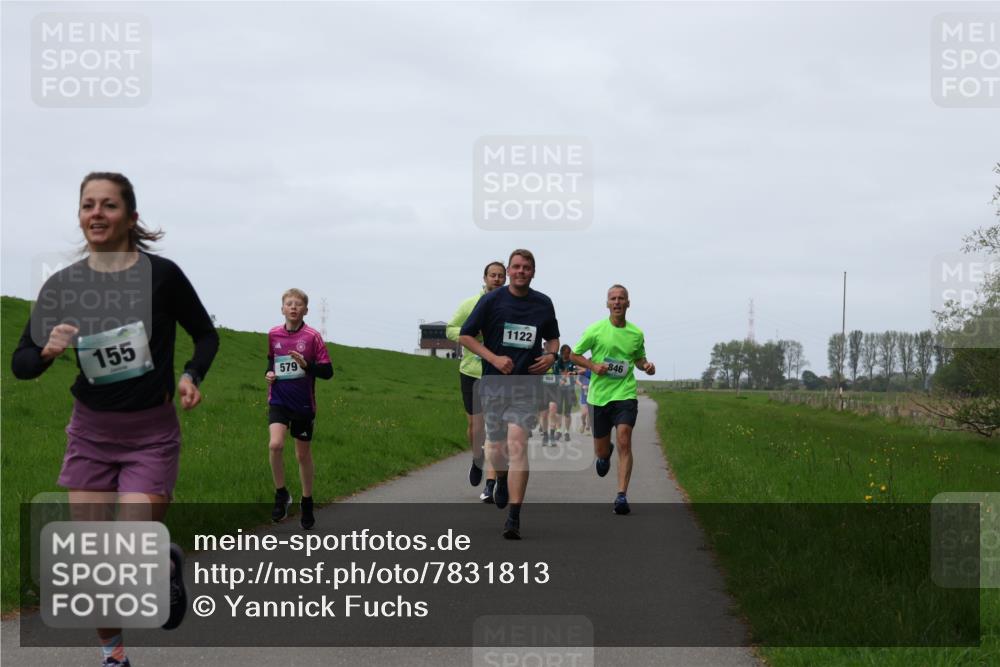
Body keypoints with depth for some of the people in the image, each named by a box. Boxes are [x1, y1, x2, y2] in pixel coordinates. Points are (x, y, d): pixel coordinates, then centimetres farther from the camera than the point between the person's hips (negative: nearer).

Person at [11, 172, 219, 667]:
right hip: (91, 431, 3)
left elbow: (206, 335, 5)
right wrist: (47, 351, -21)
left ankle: (169, 563, 27)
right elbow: (20, 364, 1)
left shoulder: (160, 275, -10)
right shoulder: (63, 285, -2)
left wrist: (191, 375, -13)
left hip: (151, 435, -3)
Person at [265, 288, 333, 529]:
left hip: (303, 403, -1)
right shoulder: (273, 334, 3)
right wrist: (269, 373, 2)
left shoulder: (312, 336, -7)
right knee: (275, 445, -21)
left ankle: (307, 504, 26)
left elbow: (328, 371, -7)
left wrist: (306, 365, -24)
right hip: (278, 400, 2)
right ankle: (281, 494, -1)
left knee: (303, 454, 9)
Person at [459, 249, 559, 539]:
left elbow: (553, 337, 22)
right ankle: (502, 479, 46)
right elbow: (465, 335, 0)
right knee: (495, 445, 9)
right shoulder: (492, 300, -2)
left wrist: (551, 355, -1)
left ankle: (514, 518, -16)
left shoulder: (543, 304, 6)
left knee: (517, 445, -14)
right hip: (494, 382, 0)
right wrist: (494, 358, -12)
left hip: (526, 386, 0)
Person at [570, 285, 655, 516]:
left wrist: (646, 365, -1)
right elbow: (575, 354, 5)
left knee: (624, 441, -19)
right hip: (599, 395, 0)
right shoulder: (595, 330, -3)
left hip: (625, 394, 0)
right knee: (601, 450, 10)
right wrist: (593, 366, -12)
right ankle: (604, 455, 50)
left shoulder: (636, 334, 4)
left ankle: (622, 496, -19)